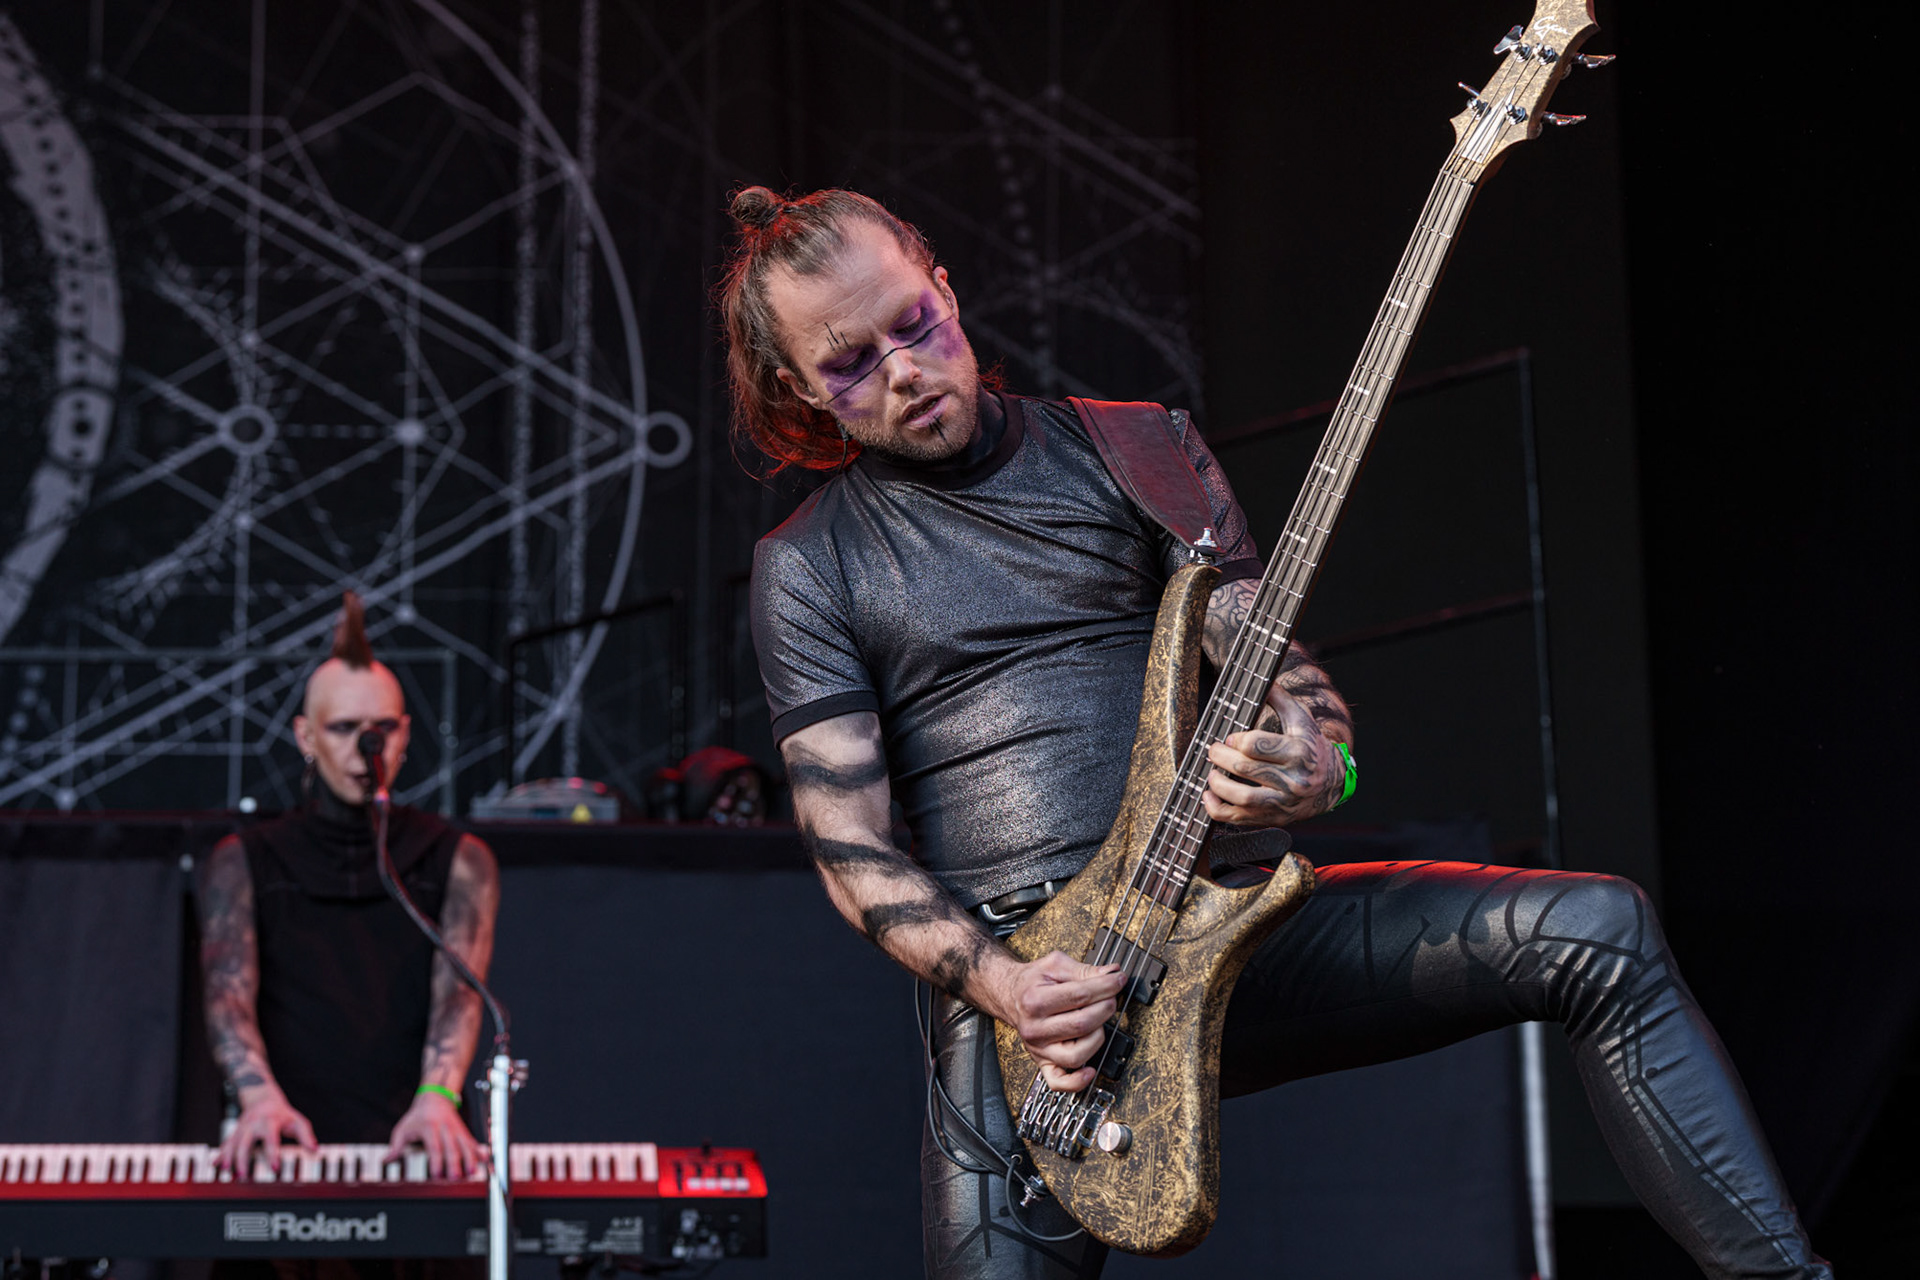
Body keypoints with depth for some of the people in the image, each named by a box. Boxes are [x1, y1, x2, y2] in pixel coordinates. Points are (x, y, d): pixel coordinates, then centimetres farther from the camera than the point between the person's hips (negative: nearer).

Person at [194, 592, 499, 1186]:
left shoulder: (456, 860, 12)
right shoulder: (243, 862, 12)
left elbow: (459, 988, -5)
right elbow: (229, 989, -4)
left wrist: (436, 1099, -25)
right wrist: (261, 1098, -25)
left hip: (410, 1147, 0)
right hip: (290, 1150, 0)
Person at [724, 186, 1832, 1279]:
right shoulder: (808, 570, 4)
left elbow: (1273, 659, 5)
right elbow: (851, 847, 0)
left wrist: (1313, 762, -19)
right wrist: (999, 983, -17)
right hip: (1012, 983, -1)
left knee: (1599, 935, -15)